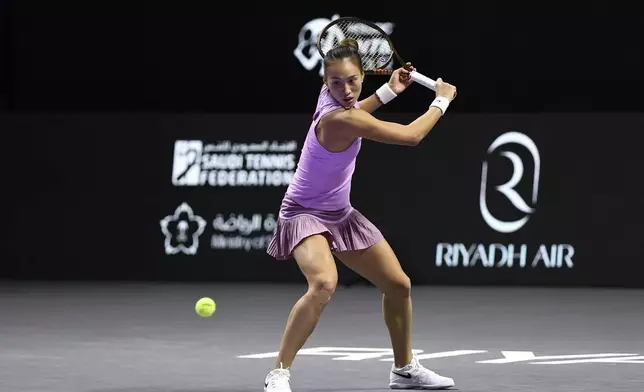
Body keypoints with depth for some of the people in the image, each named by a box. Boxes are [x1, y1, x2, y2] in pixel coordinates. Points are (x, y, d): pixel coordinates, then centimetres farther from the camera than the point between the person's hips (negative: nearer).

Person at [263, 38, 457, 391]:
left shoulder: (331, 95, -6)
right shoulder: (339, 120, -32)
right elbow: (411, 135, -24)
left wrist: (388, 91, 14)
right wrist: (443, 99, -10)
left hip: (340, 214, 10)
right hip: (305, 213, -9)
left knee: (398, 285, 13)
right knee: (324, 284, -37)